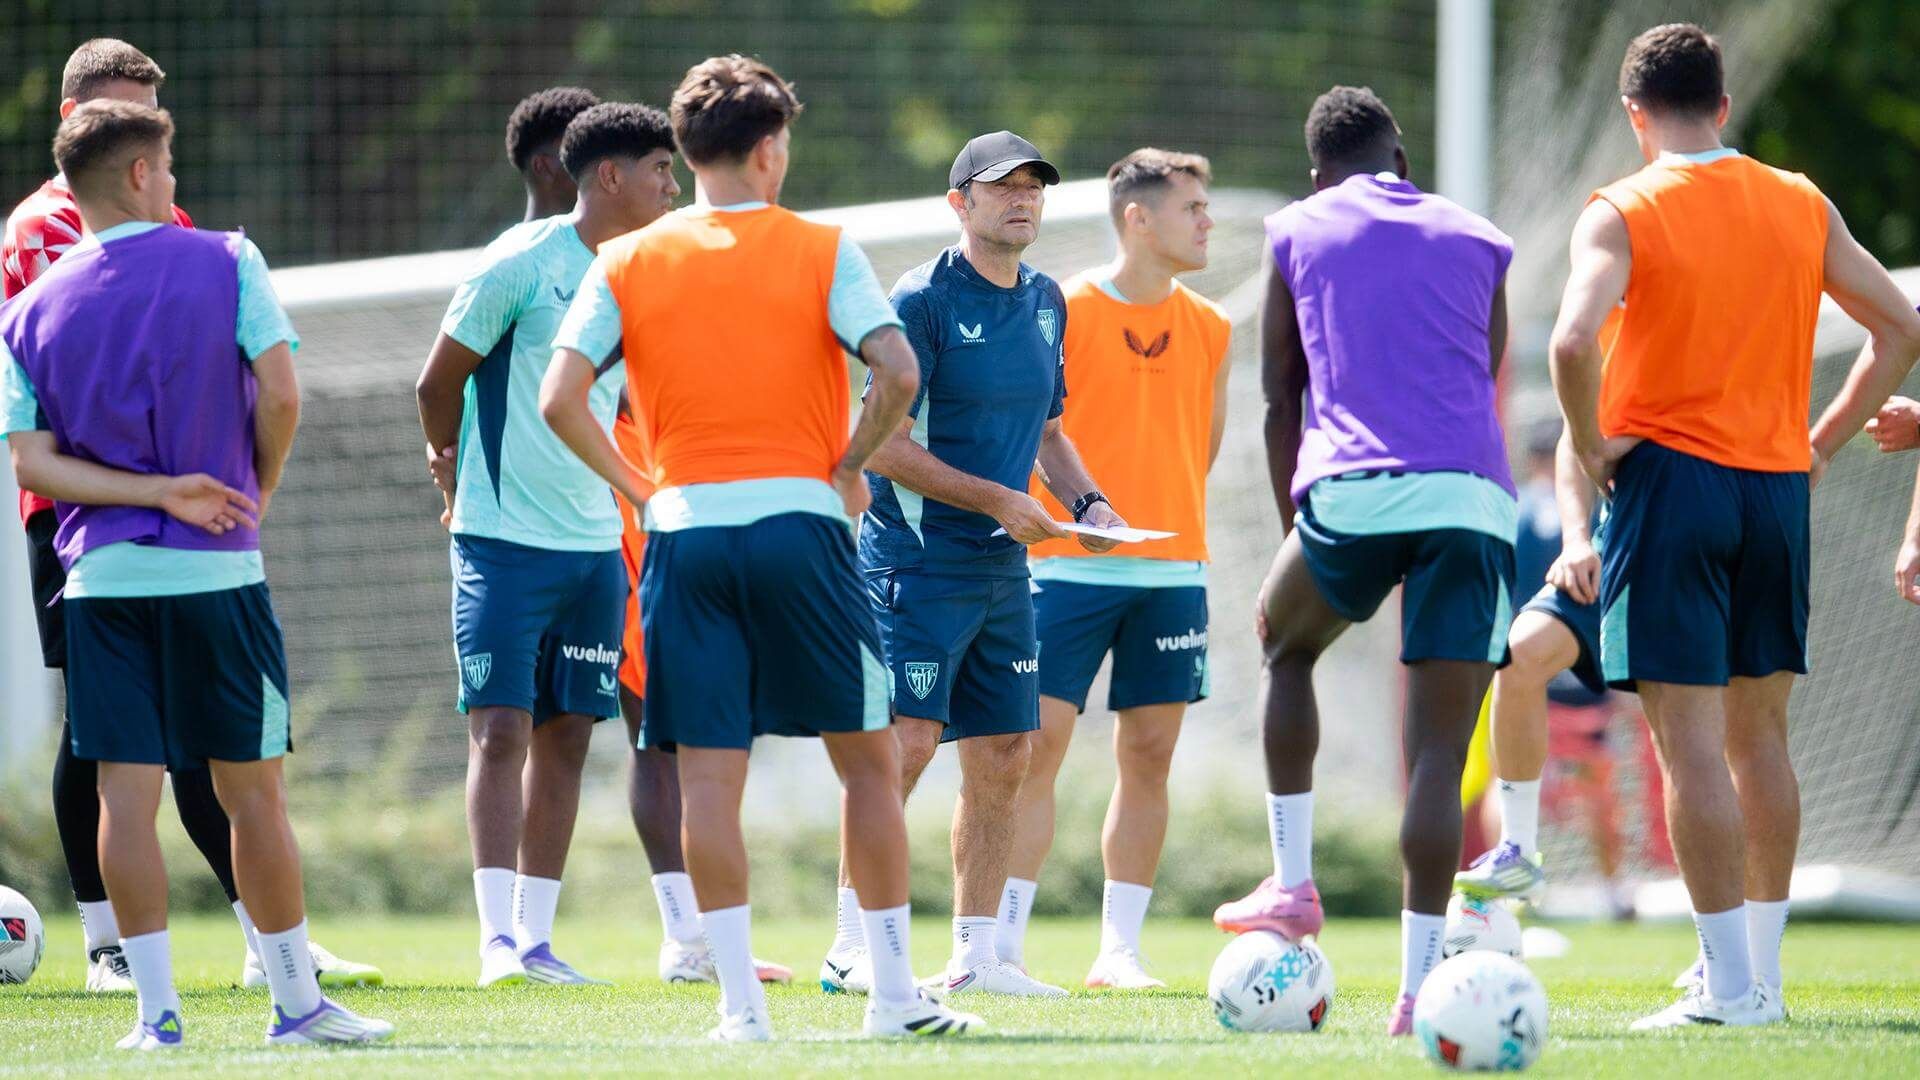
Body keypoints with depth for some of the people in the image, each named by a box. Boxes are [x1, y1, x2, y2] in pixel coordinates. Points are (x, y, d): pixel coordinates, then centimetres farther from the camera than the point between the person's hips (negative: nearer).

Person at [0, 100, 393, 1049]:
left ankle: (156, 1010, -1)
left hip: (100, 571, 2)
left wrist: (153, 492, -4)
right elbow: (278, 394, -8)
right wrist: (256, 497, 8)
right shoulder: (226, 263, -1)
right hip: (217, 571, -2)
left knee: (125, 792, 1)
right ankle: (295, 1001, 10)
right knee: (252, 789, 5)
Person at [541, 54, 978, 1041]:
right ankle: (893, 992, 8)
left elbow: (560, 399, -4)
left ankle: (740, 1001, -1)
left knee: (707, 775, 3)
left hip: (684, 529, 2)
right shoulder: (821, 252, 1)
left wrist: (637, 486, 7)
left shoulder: (627, 263, 6)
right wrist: (847, 468, 2)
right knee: (867, 758, 8)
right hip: (797, 521, -2)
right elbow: (897, 373, -12)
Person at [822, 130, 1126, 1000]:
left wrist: (1084, 501, 7)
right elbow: (885, 444, -15)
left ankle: (976, 954, 14)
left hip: (1002, 568, 8)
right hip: (918, 558, -8)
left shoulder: (1045, 303, 13)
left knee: (1004, 759, 7)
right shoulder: (922, 299, -11)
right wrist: (994, 498, -16)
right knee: (906, 739, -15)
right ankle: (851, 945, -10)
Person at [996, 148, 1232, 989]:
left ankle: (1119, 950, 9)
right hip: (1069, 566, -4)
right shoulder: (1063, 311, -4)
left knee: (1149, 756, 3)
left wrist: (1161, 517, 11)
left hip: (1173, 569, 4)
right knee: (1037, 743, -7)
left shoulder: (1209, 327, 10)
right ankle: (1004, 942, -3)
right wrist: (1073, 508, -9)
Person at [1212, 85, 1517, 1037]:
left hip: (1351, 490, -1)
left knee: (1286, 642, 28)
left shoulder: (1298, 233, 16)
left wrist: (1295, 526, 25)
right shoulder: (1476, 241, 21)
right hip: (1471, 495, 1)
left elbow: (1279, 402, 17)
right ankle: (1418, 986, -8)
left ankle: (1293, 885, 21)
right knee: (1439, 751, 0)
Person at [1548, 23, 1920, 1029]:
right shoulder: (1801, 206, 8)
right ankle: (1761, 971, 16)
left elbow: (1575, 339, -23)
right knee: (1759, 733, 14)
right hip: (1777, 488, 5)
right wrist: (1821, 441, 15)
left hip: (1671, 481, -5)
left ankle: (1731, 984, -9)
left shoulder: (1623, 212, -7)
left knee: (1689, 739, -5)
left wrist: (1592, 447, -9)